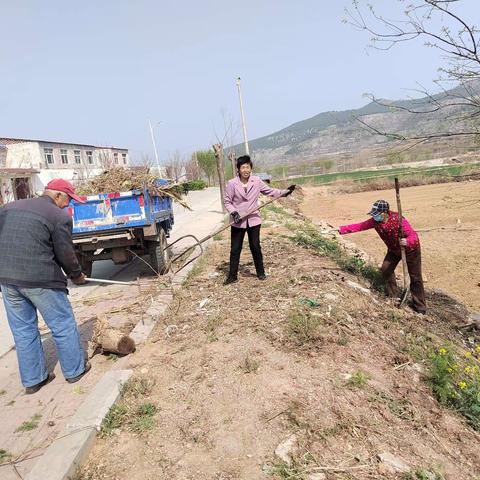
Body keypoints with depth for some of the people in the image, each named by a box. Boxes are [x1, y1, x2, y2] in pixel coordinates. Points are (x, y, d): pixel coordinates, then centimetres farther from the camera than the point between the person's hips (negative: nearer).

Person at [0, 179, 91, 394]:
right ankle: (74, 370, 23)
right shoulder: (59, 216, -8)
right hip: (40, 280, -6)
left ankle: (32, 379, 27)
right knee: (63, 326, 10)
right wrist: (77, 276, 10)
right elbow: (65, 254, -6)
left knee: (23, 330, 16)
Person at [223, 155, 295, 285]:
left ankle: (260, 272, 27)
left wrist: (284, 192, -1)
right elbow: (227, 202, -3)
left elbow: (269, 191, 8)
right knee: (235, 249, 5)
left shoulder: (257, 181, -4)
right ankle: (232, 276, 17)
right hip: (238, 222, -1)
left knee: (256, 247, 10)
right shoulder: (232, 184, -10)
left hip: (253, 220, 1)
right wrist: (233, 212, -19)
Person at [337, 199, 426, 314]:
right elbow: (359, 226, -13)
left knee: (415, 277, -1)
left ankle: (420, 306, 10)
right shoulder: (375, 221, -18)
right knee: (386, 269, 0)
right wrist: (342, 229, -19)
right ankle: (394, 297, 18)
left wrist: (407, 241, -58)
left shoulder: (398, 220, -36)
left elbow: (413, 235, -36)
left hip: (411, 249, -6)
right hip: (393, 249, 6)